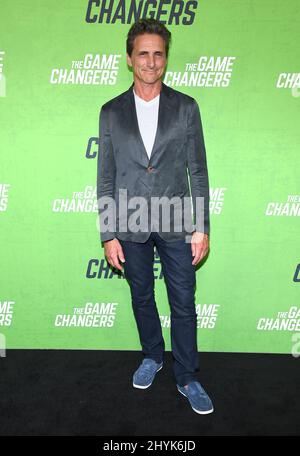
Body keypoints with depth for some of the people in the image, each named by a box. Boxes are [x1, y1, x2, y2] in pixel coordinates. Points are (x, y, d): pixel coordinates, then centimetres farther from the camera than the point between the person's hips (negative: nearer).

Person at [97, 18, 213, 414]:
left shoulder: (186, 107, 0)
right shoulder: (111, 112, 2)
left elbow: (198, 171, 0)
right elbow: (105, 178, 1)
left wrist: (202, 228, -4)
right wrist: (109, 235, -2)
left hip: (175, 223, -1)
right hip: (130, 226, 1)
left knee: (184, 304, 7)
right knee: (142, 298, 17)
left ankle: (187, 377, 27)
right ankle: (152, 356, 42)